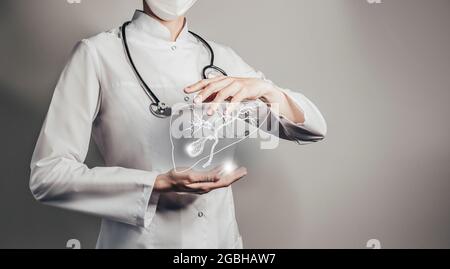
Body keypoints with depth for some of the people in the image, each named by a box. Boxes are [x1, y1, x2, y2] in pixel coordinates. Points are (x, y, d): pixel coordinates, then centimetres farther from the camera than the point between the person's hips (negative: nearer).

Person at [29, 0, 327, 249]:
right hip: (139, 238, -4)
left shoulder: (220, 57, 2)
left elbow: (314, 129, 1)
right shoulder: (98, 53, -9)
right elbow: (47, 174, -12)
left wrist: (264, 88, -18)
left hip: (223, 237, 4)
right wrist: (158, 185, -23)